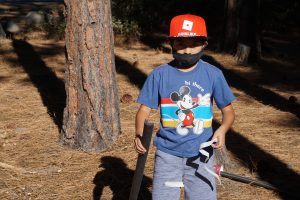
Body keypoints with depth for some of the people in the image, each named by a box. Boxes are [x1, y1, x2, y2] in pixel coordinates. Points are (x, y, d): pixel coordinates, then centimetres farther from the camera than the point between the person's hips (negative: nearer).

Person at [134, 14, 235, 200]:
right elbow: (144, 109, -2)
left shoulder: (213, 74, -4)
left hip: (201, 155, 0)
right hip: (168, 154, 0)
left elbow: (228, 110, 3)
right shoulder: (160, 74, -5)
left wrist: (222, 129, -19)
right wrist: (139, 134, -21)